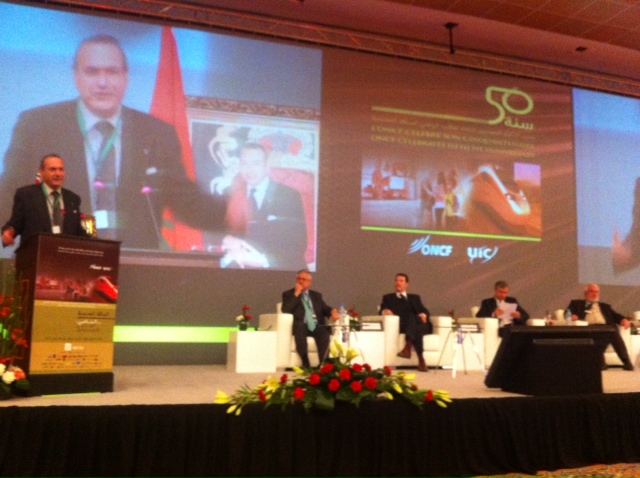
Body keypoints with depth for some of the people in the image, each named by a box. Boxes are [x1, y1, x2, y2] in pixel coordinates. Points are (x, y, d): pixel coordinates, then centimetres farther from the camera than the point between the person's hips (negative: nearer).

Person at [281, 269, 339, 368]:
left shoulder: (316, 295, 25)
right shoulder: (288, 294, 14)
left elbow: (325, 309, 13)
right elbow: (285, 310, -3)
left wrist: (333, 311, -10)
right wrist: (296, 294, -4)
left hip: (316, 326, 3)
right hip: (300, 327, -3)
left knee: (325, 332, -31)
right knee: (300, 328, -38)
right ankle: (306, 364, -37)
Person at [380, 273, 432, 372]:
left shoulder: (415, 298, 33)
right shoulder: (388, 297, 27)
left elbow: (424, 310, 17)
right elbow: (383, 309, 7)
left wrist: (423, 314, -9)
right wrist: (385, 311, -19)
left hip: (418, 324, 2)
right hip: (400, 325, -2)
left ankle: (408, 347, -51)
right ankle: (421, 359, -47)